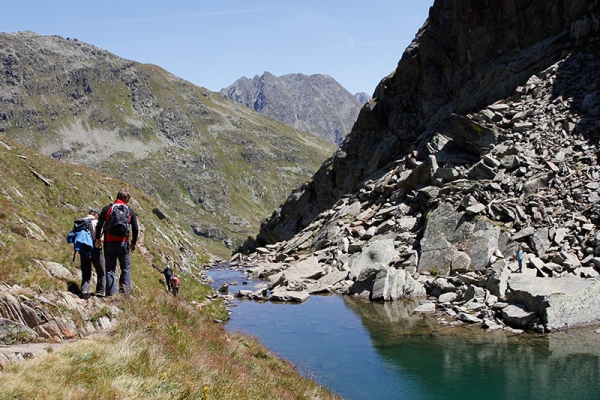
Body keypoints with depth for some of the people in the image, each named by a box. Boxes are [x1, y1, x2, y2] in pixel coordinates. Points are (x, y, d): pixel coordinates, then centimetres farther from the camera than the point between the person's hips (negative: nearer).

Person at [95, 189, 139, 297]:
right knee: (126, 268, 12)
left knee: (110, 269, 6)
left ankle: (111, 293, 2)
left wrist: (98, 238, 8)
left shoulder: (107, 209, 3)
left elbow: (99, 225, -2)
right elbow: (135, 229, 6)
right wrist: (133, 243, 17)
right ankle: (125, 291, 3)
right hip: (123, 243, 0)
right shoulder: (130, 212, 5)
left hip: (109, 243, 0)